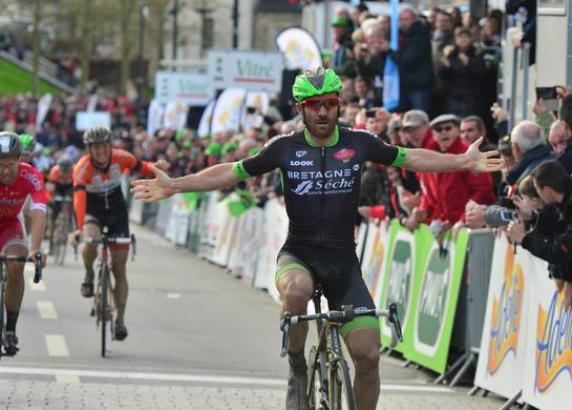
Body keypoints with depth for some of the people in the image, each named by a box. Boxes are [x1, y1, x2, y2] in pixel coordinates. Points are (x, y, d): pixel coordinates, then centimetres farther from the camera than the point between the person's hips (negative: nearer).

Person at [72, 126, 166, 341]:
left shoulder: (121, 158, -18)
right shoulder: (82, 168, -28)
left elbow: (141, 167, -3)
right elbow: (79, 199, -39)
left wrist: (156, 167, -27)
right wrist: (80, 228, -53)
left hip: (117, 212, 2)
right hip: (92, 212, -2)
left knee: (119, 268, -2)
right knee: (92, 241, -36)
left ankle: (120, 319, 4)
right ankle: (89, 277, -6)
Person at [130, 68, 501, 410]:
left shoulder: (359, 143, -1)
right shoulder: (286, 147, -4)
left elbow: (410, 159, 11)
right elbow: (231, 172, 0)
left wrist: (463, 162, 7)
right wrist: (175, 185, -9)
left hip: (343, 260, 2)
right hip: (299, 254, -2)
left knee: (368, 355, -8)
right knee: (297, 289, -39)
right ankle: (297, 369, -15)